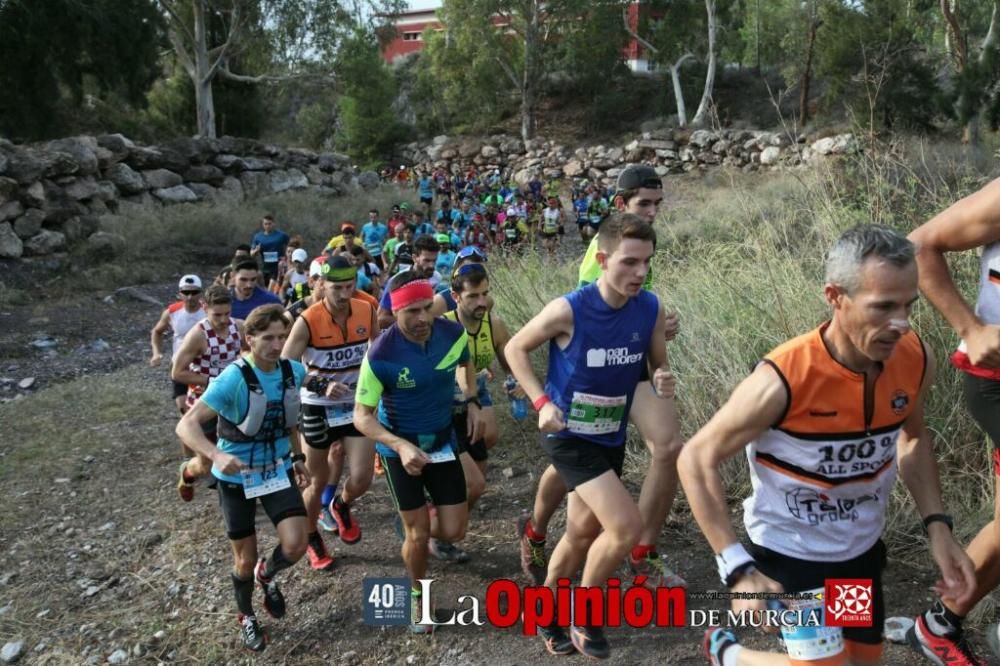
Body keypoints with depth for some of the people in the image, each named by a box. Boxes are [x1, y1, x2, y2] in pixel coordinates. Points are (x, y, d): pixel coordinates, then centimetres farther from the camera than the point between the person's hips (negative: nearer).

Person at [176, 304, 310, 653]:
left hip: (278, 469, 3)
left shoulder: (294, 372, -9)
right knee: (245, 559, 8)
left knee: (295, 546, -11)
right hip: (237, 476, -3)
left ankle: (267, 575, 25)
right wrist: (217, 456, -46)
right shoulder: (233, 379, -25)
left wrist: (297, 458, 11)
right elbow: (186, 425, -30)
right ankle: (246, 617, 39)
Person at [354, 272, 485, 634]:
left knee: (454, 531, 4)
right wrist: (401, 445, -36)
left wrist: (472, 402, -5)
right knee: (418, 533, 2)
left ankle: (417, 522, 40)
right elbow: (362, 416, -21)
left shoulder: (454, 333, -15)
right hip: (400, 447, -3)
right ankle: (418, 595, 33)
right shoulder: (381, 354, -27)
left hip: (442, 441, 4)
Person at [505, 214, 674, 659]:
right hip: (569, 436, -6)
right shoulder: (568, 310, -22)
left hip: (611, 438, 6)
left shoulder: (652, 309, -9)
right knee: (627, 526, -17)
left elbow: (657, 365, 4)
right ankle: (584, 617, 10)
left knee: (583, 534, 19)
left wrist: (663, 382, -20)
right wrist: (542, 401, -19)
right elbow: (515, 348, -8)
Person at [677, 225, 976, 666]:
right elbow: (696, 460, -22)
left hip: (862, 548, 6)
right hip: (791, 550, -5)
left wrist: (937, 526, -3)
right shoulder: (783, 380, -33)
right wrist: (738, 569, -26)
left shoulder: (916, 361, -15)